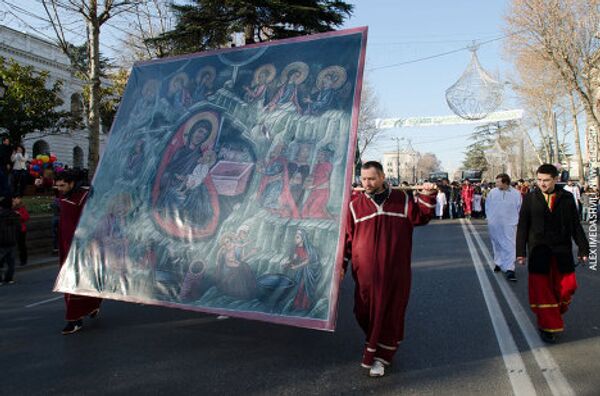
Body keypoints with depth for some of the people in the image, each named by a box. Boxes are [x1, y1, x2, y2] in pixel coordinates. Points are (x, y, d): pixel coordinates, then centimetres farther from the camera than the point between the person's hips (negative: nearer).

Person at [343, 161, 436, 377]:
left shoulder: (401, 199, 5)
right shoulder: (355, 205, 2)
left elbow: (420, 217, 9)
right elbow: (346, 236, 4)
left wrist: (426, 197, -7)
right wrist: (341, 264, 2)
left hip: (395, 270, 0)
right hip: (366, 271, 0)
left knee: (391, 312, 4)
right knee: (365, 312, 4)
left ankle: (380, 356, 18)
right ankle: (375, 348, 30)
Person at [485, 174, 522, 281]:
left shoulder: (516, 193, -4)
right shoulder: (492, 193, -2)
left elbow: (519, 209, 3)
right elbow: (487, 207, 8)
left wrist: (515, 220, -2)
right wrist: (490, 218, 3)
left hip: (509, 225, -2)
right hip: (494, 225, 2)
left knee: (510, 246, -8)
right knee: (497, 245, 15)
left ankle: (509, 269, -9)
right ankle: (498, 263, 33)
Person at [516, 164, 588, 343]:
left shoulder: (567, 198, 3)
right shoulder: (530, 199, 0)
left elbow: (576, 225, 7)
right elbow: (522, 226, 1)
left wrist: (583, 248, 4)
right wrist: (521, 251, -2)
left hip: (562, 250, 2)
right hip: (539, 251, -1)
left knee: (567, 286, 6)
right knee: (542, 289, 2)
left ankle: (554, 314, 32)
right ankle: (548, 326, 16)